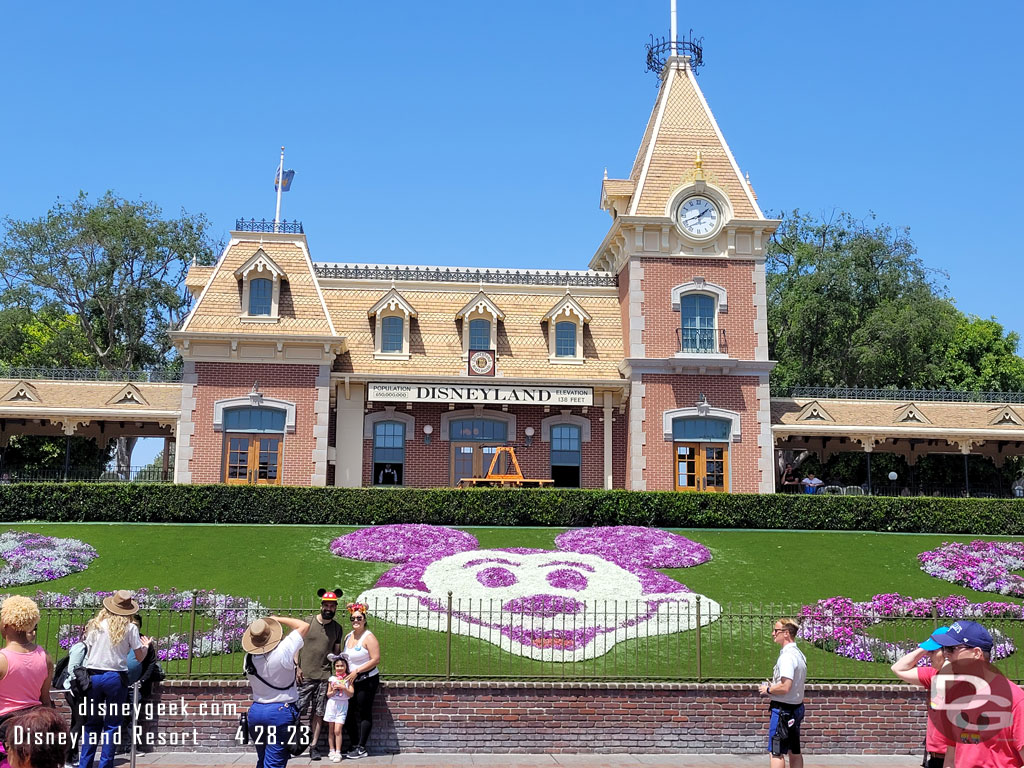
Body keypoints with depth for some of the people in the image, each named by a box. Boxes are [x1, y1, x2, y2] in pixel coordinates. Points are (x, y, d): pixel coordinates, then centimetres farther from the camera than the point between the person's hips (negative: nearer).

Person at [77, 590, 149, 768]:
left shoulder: (95, 625, 5)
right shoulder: (130, 628, -3)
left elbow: (87, 652, 9)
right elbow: (139, 657, 1)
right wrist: (145, 646, 21)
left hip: (93, 676, 3)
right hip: (116, 677, -3)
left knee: (92, 722, 13)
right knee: (112, 724, 5)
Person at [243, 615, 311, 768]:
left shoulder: (249, 657, -4)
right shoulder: (282, 652, -19)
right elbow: (304, 626, -9)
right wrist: (277, 619, 0)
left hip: (255, 711, 6)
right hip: (281, 711, -5)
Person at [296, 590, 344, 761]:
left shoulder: (337, 628, 9)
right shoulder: (308, 622, 0)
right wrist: (297, 667, -4)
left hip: (324, 676, 2)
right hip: (304, 675, -2)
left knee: (318, 713, 5)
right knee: (297, 710, -6)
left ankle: (314, 746, 12)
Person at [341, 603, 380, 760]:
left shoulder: (368, 638, -12)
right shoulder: (348, 637, 11)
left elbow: (375, 660, -17)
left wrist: (356, 672, -16)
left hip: (367, 680, -7)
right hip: (351, 680, 7)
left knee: (363, 714, -3)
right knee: (350, 714, 7)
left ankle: (361, 749, 3)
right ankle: (354, 747, 16)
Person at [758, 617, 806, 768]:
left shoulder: (787, 656, -20)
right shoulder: (799, 654, 12)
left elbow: (785, 687, -27)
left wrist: (768, 689, -10)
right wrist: (774, 686, 14)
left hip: (783, 709, -10)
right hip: (797, 706, 10)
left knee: (776, 752, -4)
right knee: (794, 751, 15)